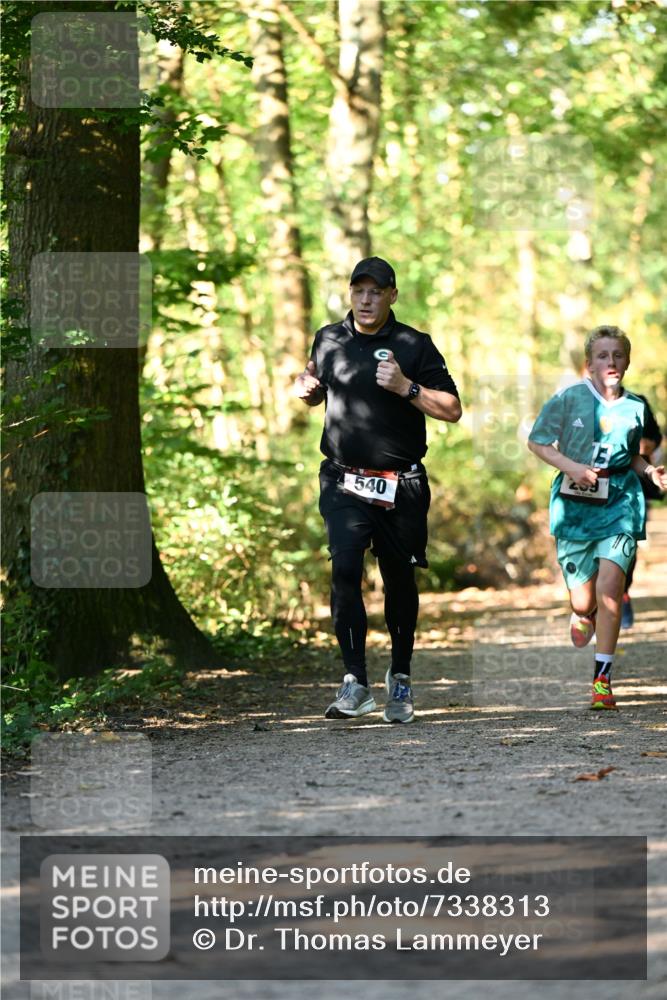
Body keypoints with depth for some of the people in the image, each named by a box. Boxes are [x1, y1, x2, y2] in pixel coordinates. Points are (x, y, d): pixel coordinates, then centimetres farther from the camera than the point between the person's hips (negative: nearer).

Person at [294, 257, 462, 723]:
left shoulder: (415, 346, -1)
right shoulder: (329, 339, 9)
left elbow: (452, 409, -3)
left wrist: (406, 387, -17)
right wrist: (307, 391, 3)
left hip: (401, 486, -1)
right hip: (345, 481, 1)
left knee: (399, 580, 9)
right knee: (345, 570, -18)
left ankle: (401, 678, 28)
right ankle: (355, 682, -17)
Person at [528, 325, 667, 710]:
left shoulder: (635, 407, 3)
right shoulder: (569, 399, -5)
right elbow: (538, 442, 2)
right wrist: (571, 466, -13)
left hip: (620, 502, 0)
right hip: (574, 503, 0)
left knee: (609, 587, -18)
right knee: (582, 602, 5)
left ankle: (602, 678, -10)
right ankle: (584, 616, 46)